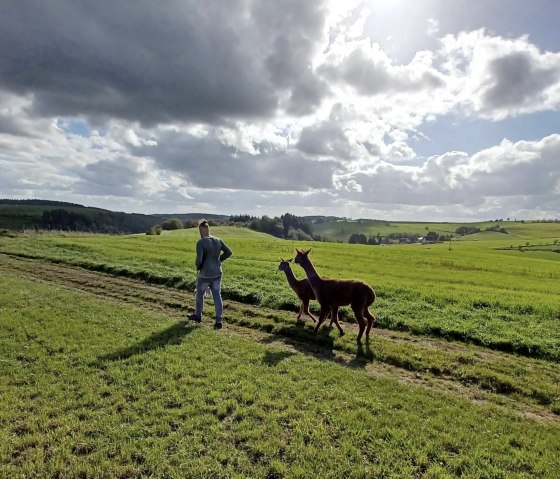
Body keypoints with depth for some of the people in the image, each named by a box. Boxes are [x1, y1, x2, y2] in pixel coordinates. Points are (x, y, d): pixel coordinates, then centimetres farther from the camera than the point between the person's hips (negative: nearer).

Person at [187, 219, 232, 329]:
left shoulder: (200, 242, -17)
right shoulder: (218, 240, 0)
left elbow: (199, 259, -22)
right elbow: (228, 252, 6)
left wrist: (197, 266, -1)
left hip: (204, 275, -4)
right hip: (217, 274, 4)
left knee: (200, 294, 18)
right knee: (217, 296, 6)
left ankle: (198, 315, 37)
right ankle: (219, 320, 0)